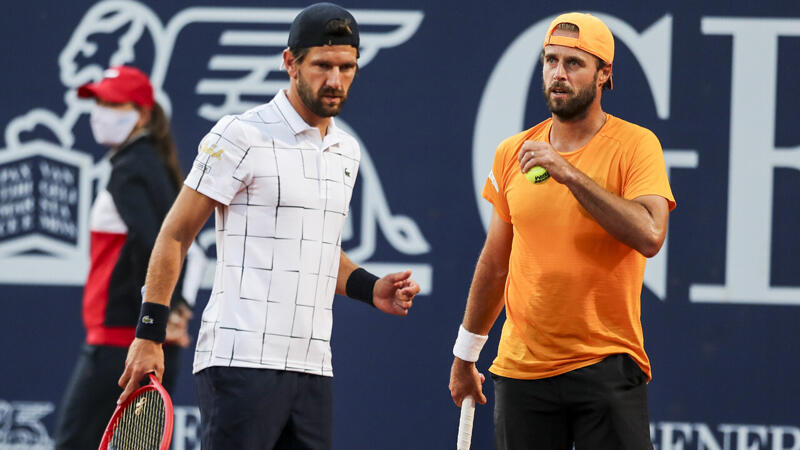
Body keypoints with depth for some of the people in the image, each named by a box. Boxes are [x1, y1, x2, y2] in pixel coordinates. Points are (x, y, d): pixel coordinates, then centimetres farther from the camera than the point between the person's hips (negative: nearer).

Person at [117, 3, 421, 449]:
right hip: (241, 360, -7)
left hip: (312, 369, 7)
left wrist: (370, 288, 12)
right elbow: (175, 235, -3)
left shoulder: (346, 151, 17)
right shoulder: (242, 136, -5)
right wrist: (150, 335, -8)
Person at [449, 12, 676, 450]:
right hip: (520, 369, 4)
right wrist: (465, 353, 21)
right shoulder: (512, 152, 9)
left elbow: (649, 235, -20)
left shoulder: (636, 146, -3)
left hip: (607, 368, -4)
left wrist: (569, 173, -21)